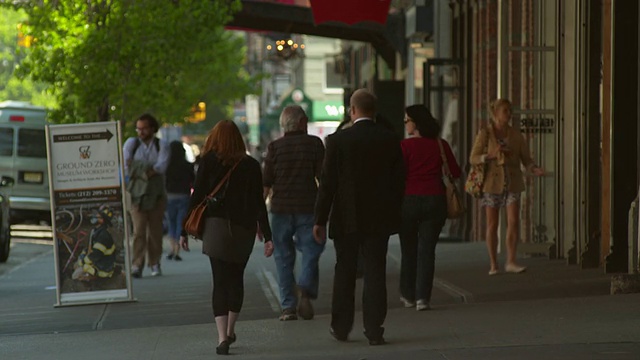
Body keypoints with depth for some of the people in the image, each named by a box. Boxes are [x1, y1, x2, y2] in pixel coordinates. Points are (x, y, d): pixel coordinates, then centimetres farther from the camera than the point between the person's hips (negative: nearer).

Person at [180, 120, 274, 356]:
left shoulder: (209, 162, -1)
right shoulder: (251, 165, 4)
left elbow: (196, 198, -3)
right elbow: (259, 203, 1)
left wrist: (185, 231, 2)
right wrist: (267, 237, 1)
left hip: (216, 227, -2)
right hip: (244, 230, 2)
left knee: (221, 281, -3)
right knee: (236, 279, 18)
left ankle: (222, 337, -16)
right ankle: (230, 331, 26)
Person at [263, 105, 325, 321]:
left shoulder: (275, 147, 1)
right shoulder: (314, 143, -1)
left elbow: (265, 183, 1)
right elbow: (323, 177, -2)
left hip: (281, 208, 1)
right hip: (308, 208, -1)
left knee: (284, 258, 8)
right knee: (310, 252, 6)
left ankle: (288, 306, 4)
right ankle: (305, 290, -19)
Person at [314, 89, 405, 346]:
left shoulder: (338, 140, -9)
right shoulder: (391, 141, -1)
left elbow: (327, 184, -8)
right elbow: (399, 181, 3)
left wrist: (320, 220, -2)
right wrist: (392, 213, 15)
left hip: (346, 218, -1)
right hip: (379, 218, 1)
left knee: (344, 272, 11)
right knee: (375, 273, 4)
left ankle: (341, 328, 19)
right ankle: (374, 331, 1)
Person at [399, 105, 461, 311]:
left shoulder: (405, 145, -7)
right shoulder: (441, 145, 3)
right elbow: (456, 173, 8)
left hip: (409, 200, -2)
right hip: (435, 200, 2)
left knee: (408, 250, 11)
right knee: (427, 250, 4)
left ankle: (408, 296, 19)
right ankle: (422, 297, -3)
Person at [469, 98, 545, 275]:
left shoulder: (516, 135, 2)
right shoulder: (485, 134, -5)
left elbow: (526, 160, 2)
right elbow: (473, 159, -7)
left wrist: (535, 170, -19)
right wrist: (492, 156, -23)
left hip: (512, 183, 2)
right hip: (492, 183, -2)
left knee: (513, 221, -11)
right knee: (492, 224, 3)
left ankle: (510, 262, -9)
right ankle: (493, 265, 12)